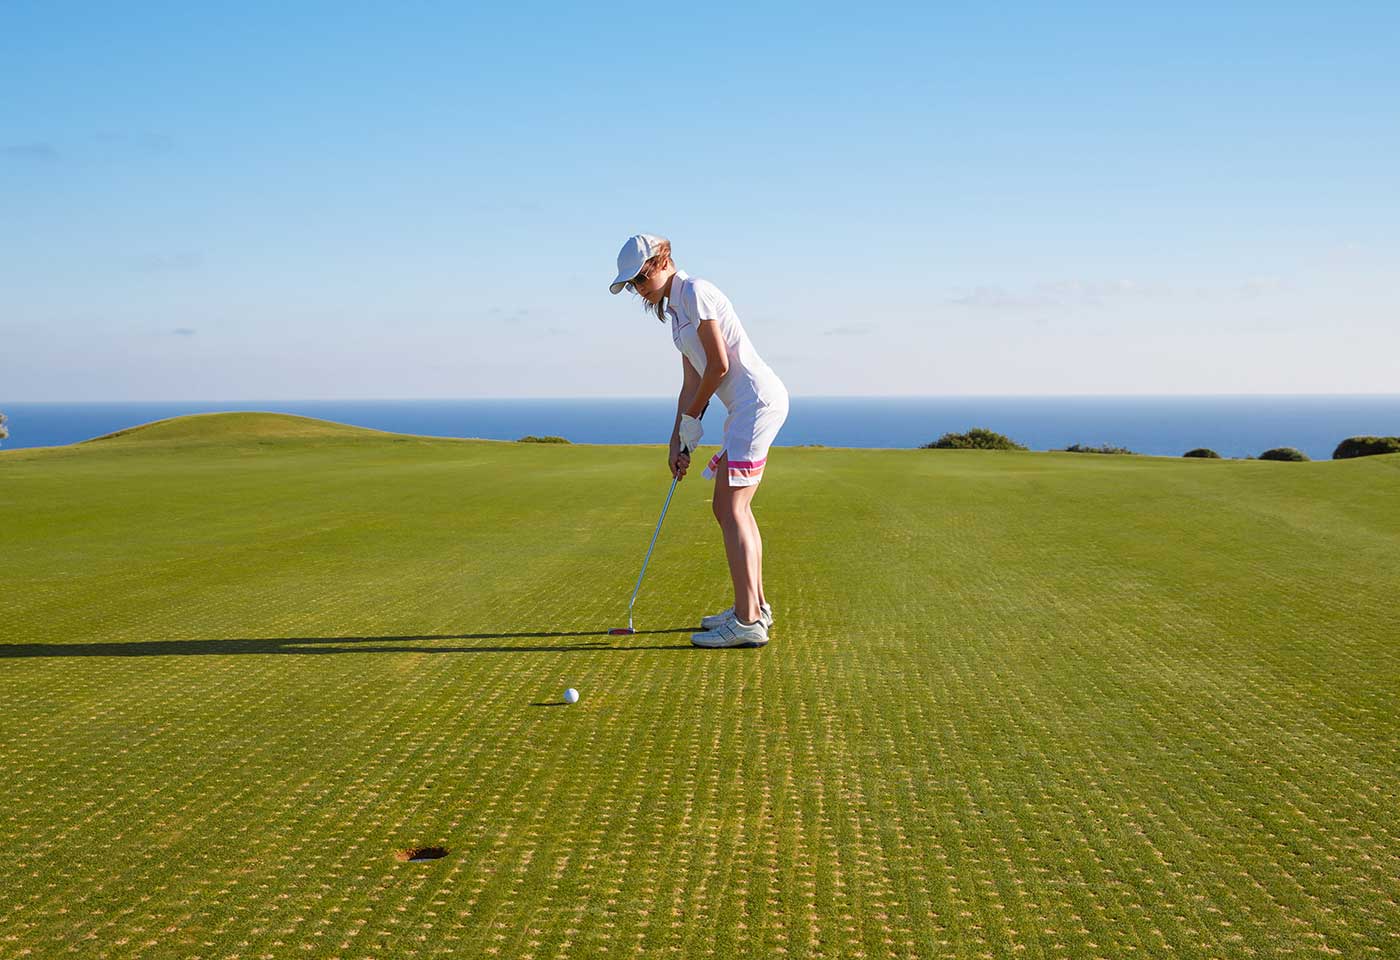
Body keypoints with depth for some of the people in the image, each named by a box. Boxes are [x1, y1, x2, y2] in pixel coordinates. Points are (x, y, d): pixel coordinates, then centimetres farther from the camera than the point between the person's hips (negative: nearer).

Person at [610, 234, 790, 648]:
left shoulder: (694, 293, -11)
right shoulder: (675, 309, 18)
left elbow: (719, 366, -14)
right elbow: (692, 381, 18)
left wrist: (690, 420, -3)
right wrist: (678, 439, 13)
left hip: (757, 400, -10)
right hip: (746, 407, 10)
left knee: (732, 510, -12)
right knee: (729, 508, 14)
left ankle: (747, 622, -12)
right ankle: (755, 606, 23)